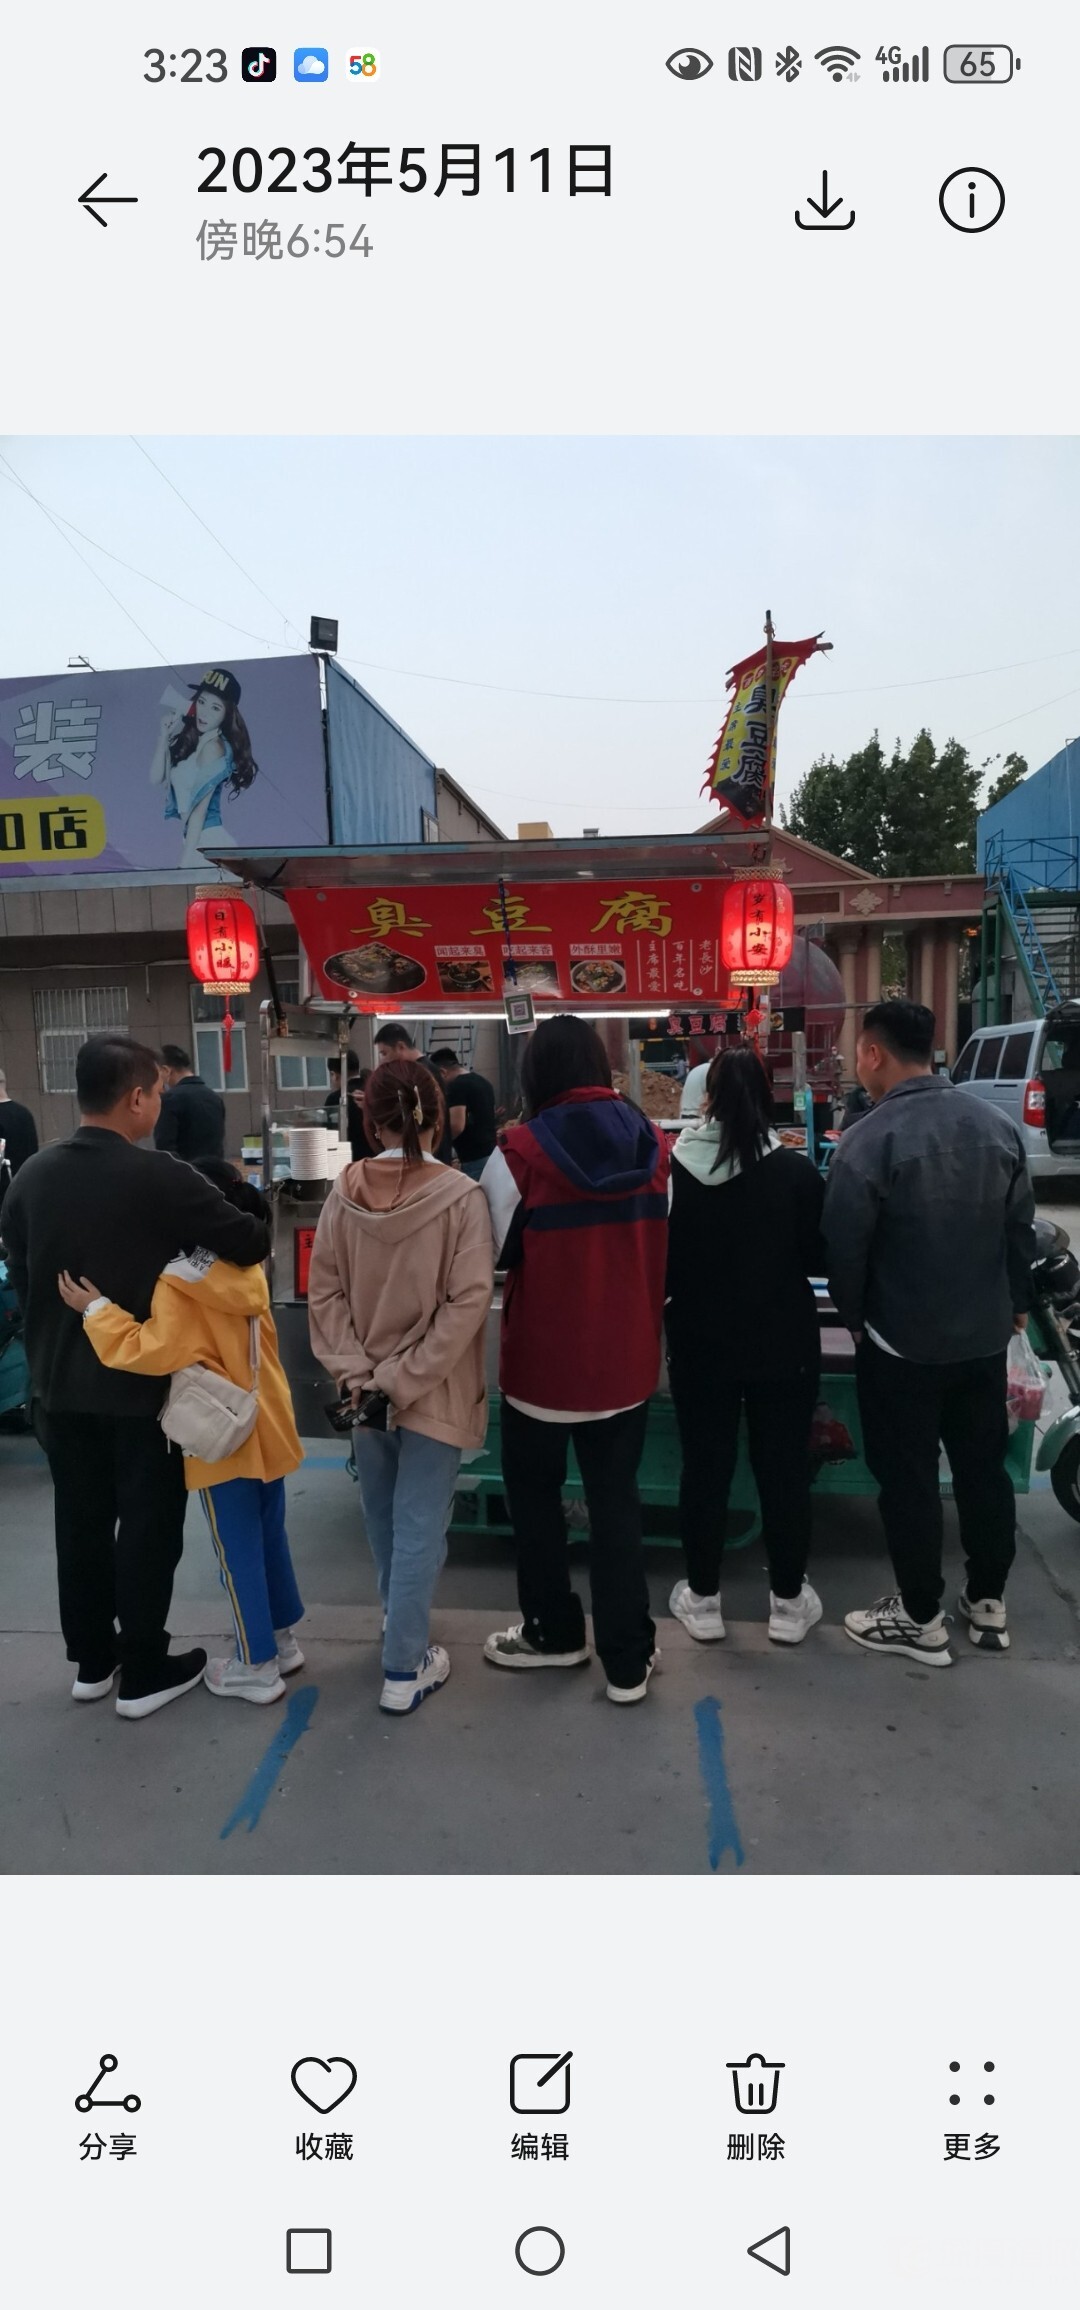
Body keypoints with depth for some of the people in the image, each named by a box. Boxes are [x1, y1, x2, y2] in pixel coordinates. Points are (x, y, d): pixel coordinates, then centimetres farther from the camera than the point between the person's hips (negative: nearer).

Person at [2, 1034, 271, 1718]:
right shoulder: (161, 1178, -21)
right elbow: (253, 1243, -19)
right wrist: (242, 1221, 4)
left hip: (61, 1383, 6)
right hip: (144, 1384, -6)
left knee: (81, 1522, 17)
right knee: (148, 1526, 7)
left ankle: (91, 1660, 31)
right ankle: (145, 1673, 18)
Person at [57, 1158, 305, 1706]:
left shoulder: (177, 1283, -21)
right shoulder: (246, 1270, 2)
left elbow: (152, 1351, -27)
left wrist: (97, 1310, -19)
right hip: (266, 1428, 7)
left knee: (239, 1553, 6)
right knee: (269, 1537, 20)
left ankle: (256, 1666, 17)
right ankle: (282, 1639, 34)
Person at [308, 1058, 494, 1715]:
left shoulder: (345, 1193, -7)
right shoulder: (460, 1196, -16)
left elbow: (325, 1292, -6)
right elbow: (468, 1302, -19)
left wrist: (360, 1374, -7)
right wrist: (405, 1380, -15)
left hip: (366, 1393, 4)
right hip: (433, 1393, -4)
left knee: (383, 1520, 22)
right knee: (419, 1528, 6)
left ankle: (403, 1630, 41)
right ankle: (405, 1671, 12)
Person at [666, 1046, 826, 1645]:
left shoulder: (673, 1170, -10)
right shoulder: (796, 1171, -12)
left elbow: (656, 1261, -2)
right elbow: (822, 1257, -2)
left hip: (700, 1345, 1)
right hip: (784, 1345, 0)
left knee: (704, 1468, 12)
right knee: (783, 1468, 11)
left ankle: (702, 1599, 23)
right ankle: (788, 1602, 23)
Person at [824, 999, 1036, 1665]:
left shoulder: (870, 1141, -21)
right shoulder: (999, 1124, -1)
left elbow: (844, 1248, -16)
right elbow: (1022, 1227, 7)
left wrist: (856, 1318, 3)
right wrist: (1016, 1303, 20)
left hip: (902, 1344, -6)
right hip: (985, 1335, 6)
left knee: (909, 1479, 8)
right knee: (984, 1467, 18)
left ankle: (922, 1619, 19)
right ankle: (989, 1604, 31)